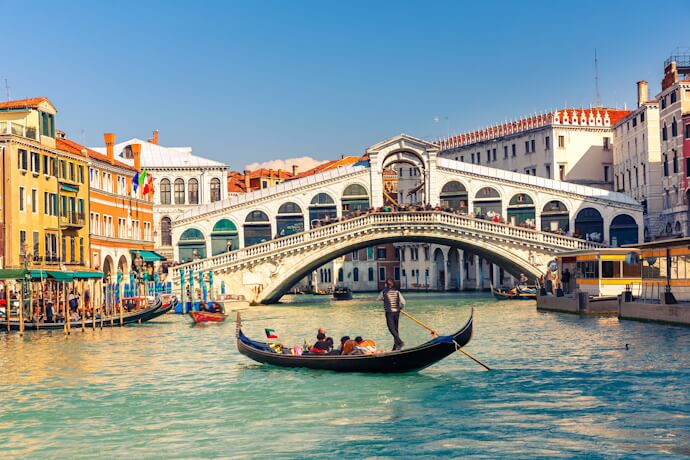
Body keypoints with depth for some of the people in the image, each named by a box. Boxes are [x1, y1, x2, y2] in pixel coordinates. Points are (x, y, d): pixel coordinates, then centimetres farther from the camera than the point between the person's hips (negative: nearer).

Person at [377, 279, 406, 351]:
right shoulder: (397, 292, 2)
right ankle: (395, 347, 14)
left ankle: (400, 342, -22)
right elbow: (403, 301, -4)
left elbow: (378, 299, 12)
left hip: (389, 312, -4)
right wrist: (401, 308, 15)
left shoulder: (384, 292, -4)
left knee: (391, 328, -4)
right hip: (397, 312, 4)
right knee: (395, 329, 12)